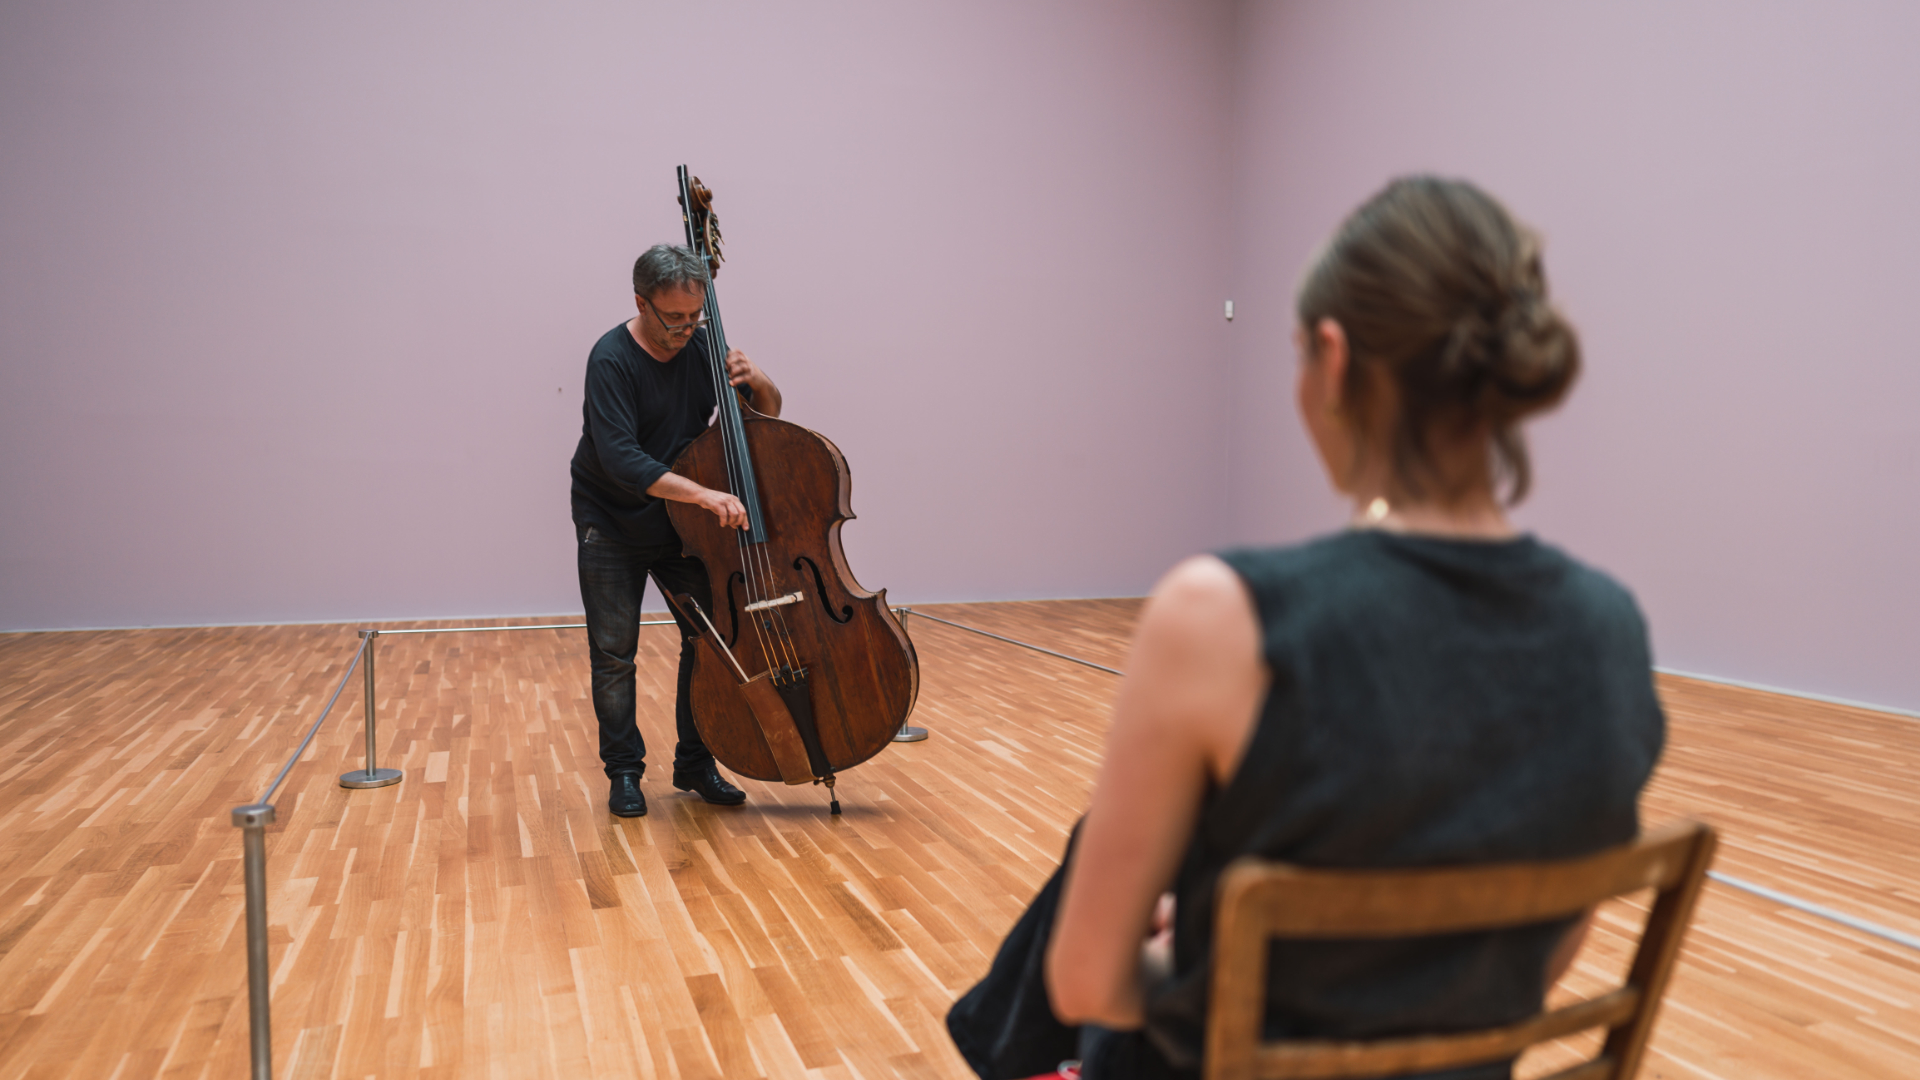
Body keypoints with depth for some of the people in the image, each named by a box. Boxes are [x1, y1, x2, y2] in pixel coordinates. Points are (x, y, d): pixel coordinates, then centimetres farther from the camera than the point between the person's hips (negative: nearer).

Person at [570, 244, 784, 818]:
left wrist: (757, 381, -18)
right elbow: (620, 458, -33)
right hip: (611, 527, -4)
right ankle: (624, 771, 17)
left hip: (681, 523, 5)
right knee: (614, 653, 0)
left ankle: (695, 762, 16)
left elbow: (769, 416, 4)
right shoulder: (612, 359, -21)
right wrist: (703, 493, -42)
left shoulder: (700, 347, -5)